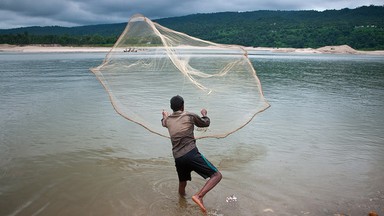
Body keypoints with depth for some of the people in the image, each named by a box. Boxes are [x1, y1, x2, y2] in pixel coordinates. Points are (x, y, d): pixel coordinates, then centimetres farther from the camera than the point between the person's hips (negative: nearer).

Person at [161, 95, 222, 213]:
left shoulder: (168, 120, 17)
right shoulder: (190, 116, 3)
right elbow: (206, 123, 20)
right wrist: (204, 114, 40)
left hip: (178, 158, 6)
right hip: (191, 154, -6)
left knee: (182, 183, 26)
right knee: (217, 175, -6)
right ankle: (199, 196, -23)